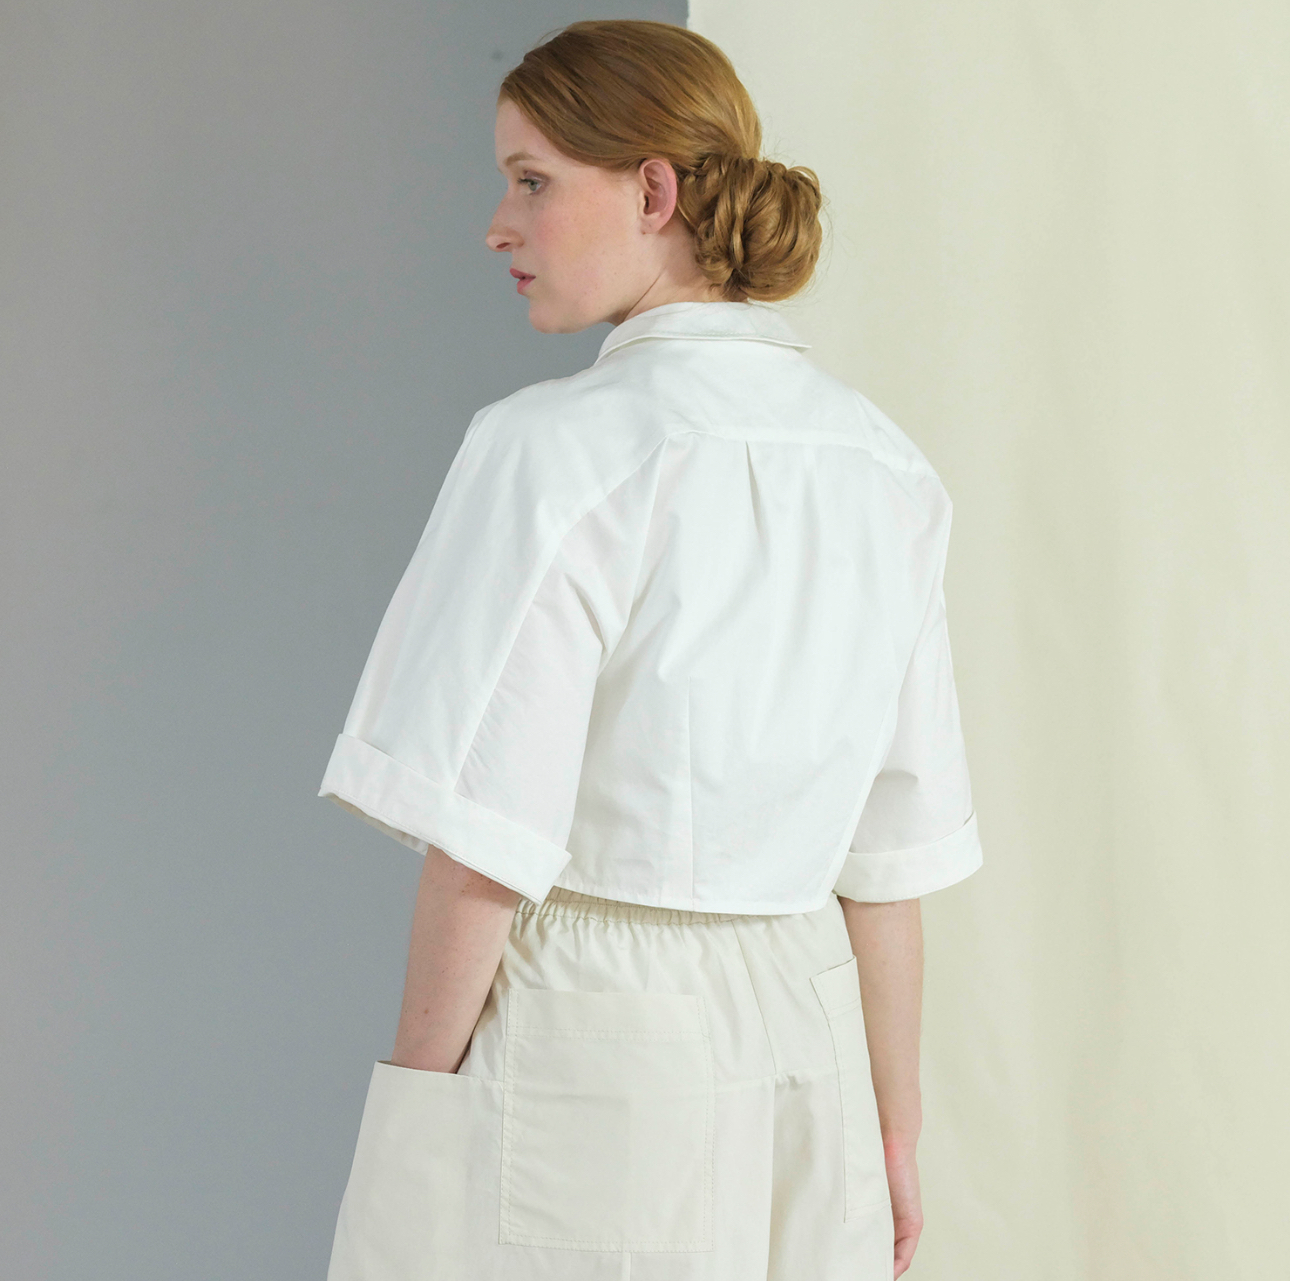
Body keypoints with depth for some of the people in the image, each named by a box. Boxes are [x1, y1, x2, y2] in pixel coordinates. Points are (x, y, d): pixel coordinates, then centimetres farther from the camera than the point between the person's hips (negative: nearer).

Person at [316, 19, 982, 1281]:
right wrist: (893, 1127, 14)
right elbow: (890, 853, 7)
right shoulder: (882, 467, 3)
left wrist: (421, 1087, -4)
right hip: (801, 1041, 6)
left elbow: (482, 844, -16)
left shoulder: (557, 452, -16)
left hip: (578, 1038, -6)